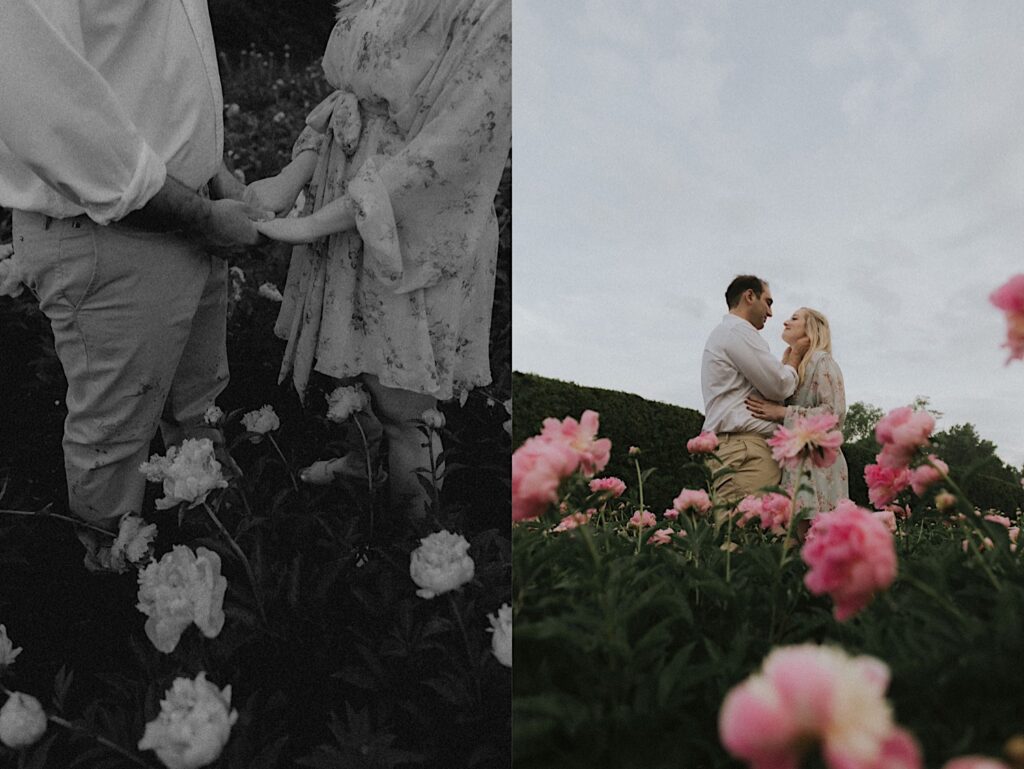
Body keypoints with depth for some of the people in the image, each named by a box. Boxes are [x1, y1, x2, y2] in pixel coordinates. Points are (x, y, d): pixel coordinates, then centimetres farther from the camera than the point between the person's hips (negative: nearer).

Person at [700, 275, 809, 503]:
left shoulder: (724, 333, 30)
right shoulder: (738, 331, -2)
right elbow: (779, 387, -6)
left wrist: (786, 361, 30)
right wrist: (796, 356, 12)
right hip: (744, 447, -10)